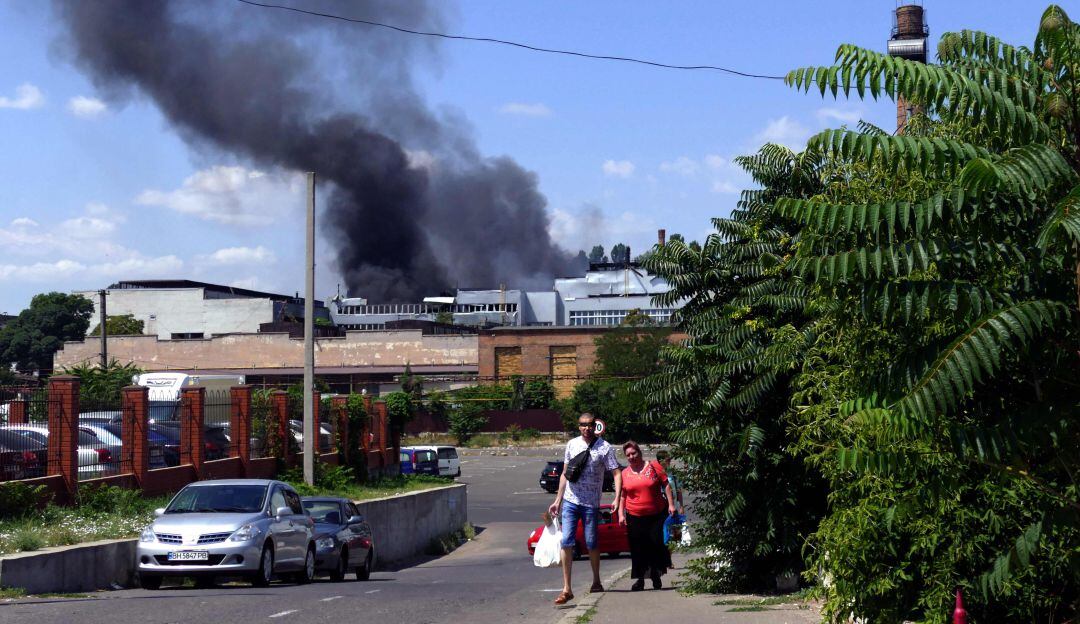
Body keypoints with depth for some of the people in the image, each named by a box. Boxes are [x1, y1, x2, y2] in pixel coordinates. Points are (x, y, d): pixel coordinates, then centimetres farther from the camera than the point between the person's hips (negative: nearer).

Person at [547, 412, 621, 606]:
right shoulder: (572, 445, 8)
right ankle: (566, 589, -7)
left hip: (591, 503, -2)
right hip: (570, 501, 2)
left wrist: (617, 499, -19)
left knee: (591, 544, 7)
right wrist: (557, 500, 14)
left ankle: (596, 581, 29)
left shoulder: (605, 448, -3)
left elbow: (616, 473, -5)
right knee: (566, 542, -7)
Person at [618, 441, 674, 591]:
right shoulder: (624, 474, 6)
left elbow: (666, 485, 3)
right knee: (637, 548, -2)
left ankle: (656, 576, 14)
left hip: (657, 515, -1)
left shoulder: (653, 466, 2)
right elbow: (622, 495, 10)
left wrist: (671, 504, -4)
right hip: (634, 517, 1)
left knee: (658, 544, -3)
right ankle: (639, 579, 5)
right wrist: (621, 514, 1)